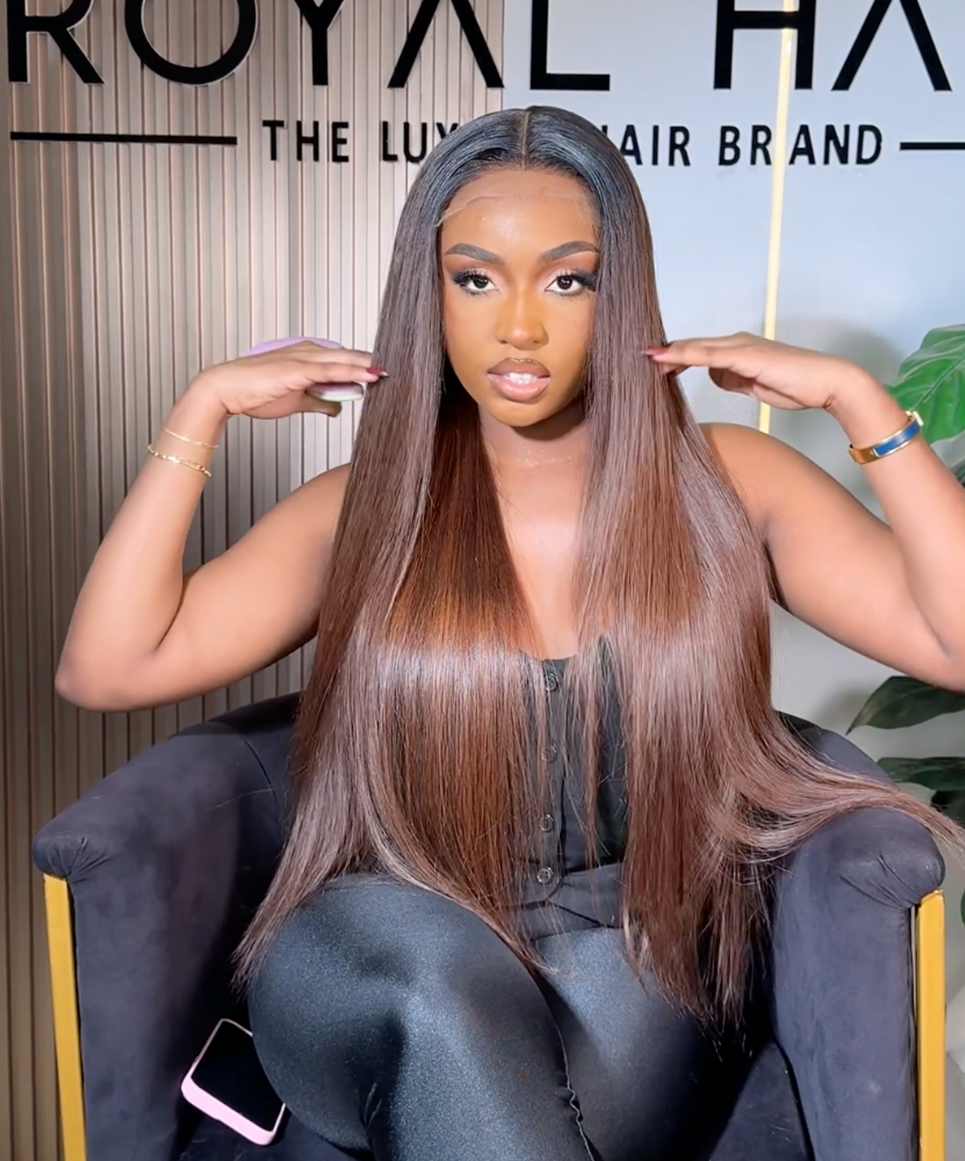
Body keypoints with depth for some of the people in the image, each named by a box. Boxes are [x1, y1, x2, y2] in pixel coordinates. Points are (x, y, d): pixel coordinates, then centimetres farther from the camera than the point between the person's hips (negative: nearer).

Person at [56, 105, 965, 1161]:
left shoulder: (720, 483, 5)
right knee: (439, 957, -33)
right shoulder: (368, 507, 6)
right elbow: (104, 669, -2)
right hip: (387, 969, 0)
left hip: (632, 983, 1)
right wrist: (205, 407, -3)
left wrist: (853, 398, -8)